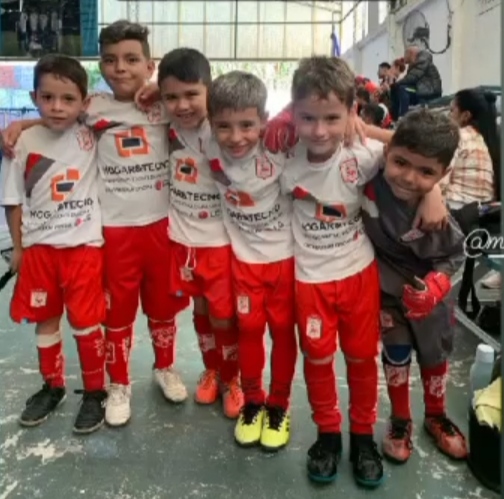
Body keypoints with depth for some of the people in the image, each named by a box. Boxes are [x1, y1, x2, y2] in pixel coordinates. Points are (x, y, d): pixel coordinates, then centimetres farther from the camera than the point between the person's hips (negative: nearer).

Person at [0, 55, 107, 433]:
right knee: (45, 320, 15)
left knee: (86, 322, 5)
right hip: (38, 247, 3)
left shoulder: (93, 136, -7)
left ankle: (95, 391, 23)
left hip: (83, 245, -2)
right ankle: (52, 387, 35)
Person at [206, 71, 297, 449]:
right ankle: (252, 401, 33)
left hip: (285, 255, -2)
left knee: (283, 331, 11)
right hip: (244, 258, 2)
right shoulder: (211, 151, -15)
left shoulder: (279, 150, -24)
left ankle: (278, 404, 31)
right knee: (249, 330, 12)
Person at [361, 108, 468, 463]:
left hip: (428, 293, 1)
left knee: (435, 354, 20)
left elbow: (454, 255, -13)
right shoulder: (369, 181, -31)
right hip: (386, 288, -1)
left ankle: (436, 417, 47)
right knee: (397, 355, 13)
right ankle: (400, 421, 39)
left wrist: (433, 289, -26)